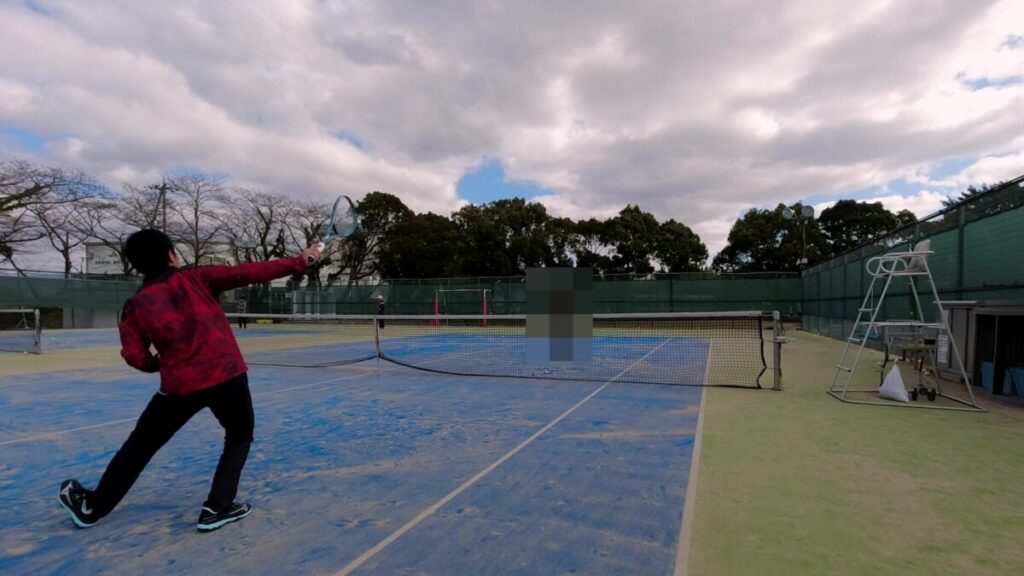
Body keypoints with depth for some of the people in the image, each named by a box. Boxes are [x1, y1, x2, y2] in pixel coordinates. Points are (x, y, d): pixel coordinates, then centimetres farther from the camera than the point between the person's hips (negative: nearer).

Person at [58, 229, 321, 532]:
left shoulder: (136, 305, 7)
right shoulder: (196, 278, 1)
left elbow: (136, 357, 1)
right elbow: (249, 272, -6)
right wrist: (300, 261, -4)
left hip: (179, 386, 2)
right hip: (228, 376, -2)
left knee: (139, 447, 26)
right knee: (239, 438, 21)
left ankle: (91, 507, 43)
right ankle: (217, 508, 16)